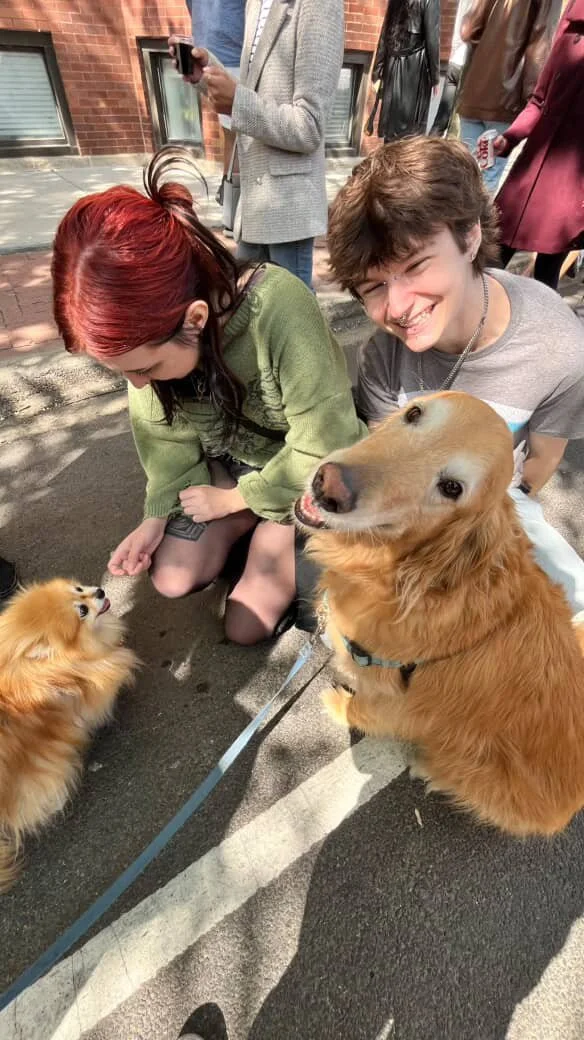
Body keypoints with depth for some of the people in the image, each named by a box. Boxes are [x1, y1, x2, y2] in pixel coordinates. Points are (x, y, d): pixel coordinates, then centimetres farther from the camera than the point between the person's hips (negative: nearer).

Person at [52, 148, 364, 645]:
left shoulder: (281, 311, -35)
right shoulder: (148, 321, -16)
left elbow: (325, 451, -27)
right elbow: (166, 430, -2)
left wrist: (233, 498, -16)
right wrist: (157, 515, -5)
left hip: (304, 473, -4)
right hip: (229, 462, 5)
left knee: (246, 623, -4)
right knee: (171, 579, -2)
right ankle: (259, 524, 15)